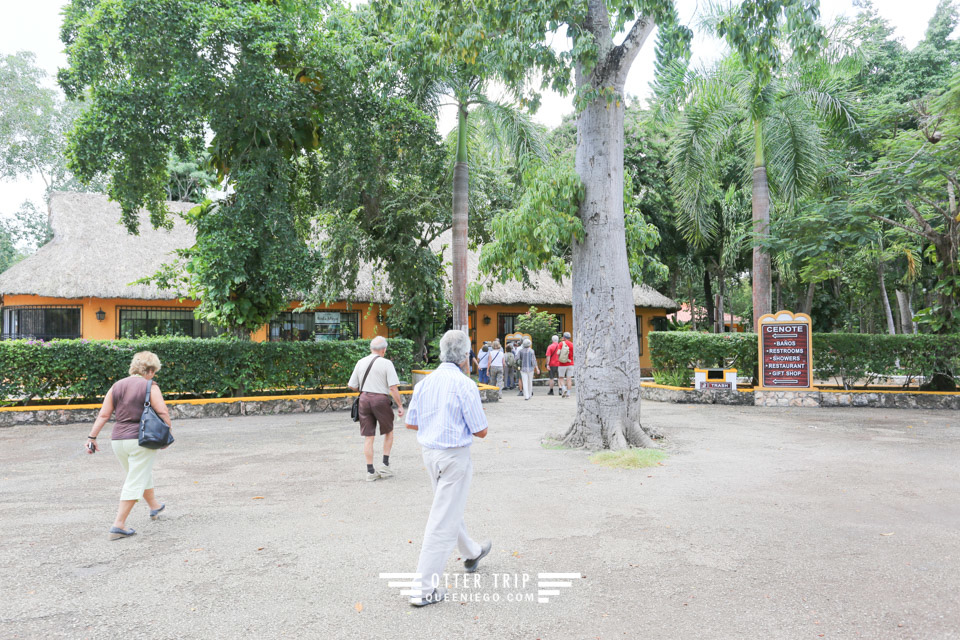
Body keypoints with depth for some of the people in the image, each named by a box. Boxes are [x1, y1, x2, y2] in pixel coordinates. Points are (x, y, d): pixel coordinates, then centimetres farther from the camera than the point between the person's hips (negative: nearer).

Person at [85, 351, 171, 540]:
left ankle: (154, 507, 42)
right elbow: (163, 413, -14)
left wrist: (92, 436, 9)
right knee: (136, 482, 0)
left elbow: (103, 415, 6)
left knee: (143, 474, 24)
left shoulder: (116, 386, 9)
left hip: (118, 439, 7)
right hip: (141, 440, -7)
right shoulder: (150, 386, -8)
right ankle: (118, 525, -3)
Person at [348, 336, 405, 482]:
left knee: (368, 437, 7)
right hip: (381, 399, -4)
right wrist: (400, 405, -6)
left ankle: (370, 471, 10)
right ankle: (385, 464, 13)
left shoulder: (361, 362, 6)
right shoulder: (386, 363, -7)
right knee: (388, 432, 17)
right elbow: (393, 387, -13)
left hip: (364, 399, 4)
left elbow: (352, 386, 10)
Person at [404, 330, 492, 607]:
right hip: (455, 456, -8)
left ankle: (471, 553, 48)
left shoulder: (424, 383, 1)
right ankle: (424, 589, 3)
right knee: (443, 520, -1)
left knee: (451, 508, 25)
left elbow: (410, 423, 9)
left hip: (430, 453, 8)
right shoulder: (464, 386, -18)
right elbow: (480, 431, -13)